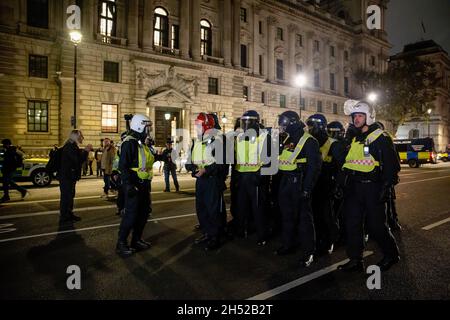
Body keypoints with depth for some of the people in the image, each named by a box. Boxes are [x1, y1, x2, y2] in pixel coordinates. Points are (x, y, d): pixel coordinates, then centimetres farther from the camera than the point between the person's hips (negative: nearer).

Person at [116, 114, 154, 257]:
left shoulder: (141, 143, 16)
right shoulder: (129, 143, -15)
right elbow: (123, 166, -21)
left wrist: (148, 182, 21)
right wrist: (128, 184, -26)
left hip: (143, 184, 10)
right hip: (133, 185, -10)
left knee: (144, 212, 15)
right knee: (131, 214, -5)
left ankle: (136, 240, 28)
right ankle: (121, 244, 9)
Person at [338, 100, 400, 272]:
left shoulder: (381, 137, -7)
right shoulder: (353, 139, 14)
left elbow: (391, 164, -11)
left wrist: (385, 188, -16)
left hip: (372, 187, -7)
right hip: (353, 188, 7)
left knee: (375, 225, 2)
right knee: (352, 224, 6)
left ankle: (392, 254, 26)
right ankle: (355, 260, 17)